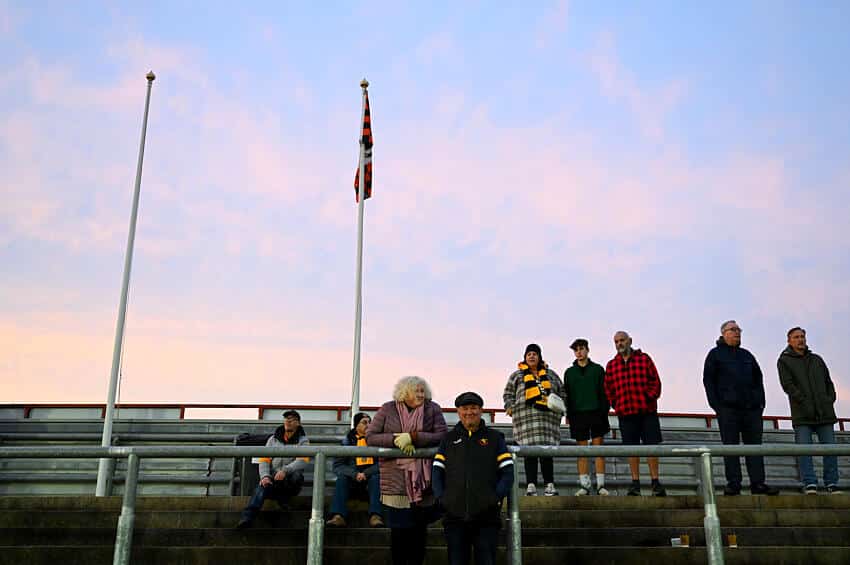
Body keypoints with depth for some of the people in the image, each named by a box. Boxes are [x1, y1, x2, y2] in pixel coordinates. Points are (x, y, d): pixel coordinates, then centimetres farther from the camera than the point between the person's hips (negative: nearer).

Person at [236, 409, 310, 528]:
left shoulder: (303, 441, 7)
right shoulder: (273, 439, 17)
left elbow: (302, 461, -12)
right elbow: (264, 460, 7)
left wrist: (285, 470, -30)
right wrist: (265, 476, -15)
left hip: (290, 482, -2)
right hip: (272, 480, 2)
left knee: (296, 474, -37)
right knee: (262, 487, -32)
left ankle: (282, 497, -12)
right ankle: (247, 517, -46)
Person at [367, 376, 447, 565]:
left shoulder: (432, 409, 2)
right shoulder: (388, 409, 1)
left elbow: (442, 436, -8)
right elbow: (370, 437, -1)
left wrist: (413, 437, -17)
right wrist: (395, 439, -15)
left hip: (422, 481, 1)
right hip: (395, 482, -1)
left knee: (419, 530, 8)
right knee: (398, 530, 4)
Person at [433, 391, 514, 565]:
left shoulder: (494, 438, 9)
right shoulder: (449, 439, 14)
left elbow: (508, 472, 3)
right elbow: (437, 471, 10)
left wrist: (496, 498, -10)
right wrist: (441, 498, -4)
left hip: (486, 516, -1)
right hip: (454, 515, 2)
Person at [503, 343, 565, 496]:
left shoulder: (550, 374, 19)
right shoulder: (517, 375, 16)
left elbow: (561, 392, 23)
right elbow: (508, 394, 15)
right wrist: (510, 407, 0)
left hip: (547, 417, 1)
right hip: (526, 417, -1)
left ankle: (550, 485, 1)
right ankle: (531, 485, -5)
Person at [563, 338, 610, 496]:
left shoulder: (598, 369, 8)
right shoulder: (569, 372, 11)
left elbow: (604, 392, 5)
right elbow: (567, 395, 9)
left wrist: (604, 412, -3)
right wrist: (569, 415, 1)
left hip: (596, 413, -1)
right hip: (578, 414, 1)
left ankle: (600, 484, 2)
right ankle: (584, 484, 5)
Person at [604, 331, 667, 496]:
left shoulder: (644, 359, 6)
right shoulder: (611, 365, 11)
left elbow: (656, 382, 3)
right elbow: (608, 389, 14)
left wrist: (649, 399, -6)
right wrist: (616, 405, 4)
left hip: (647, 410, -2)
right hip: (625, 413, 2)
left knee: (651, 446, -1)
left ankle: (655, 482, 5)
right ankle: (635, 483, 9)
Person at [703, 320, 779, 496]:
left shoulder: (747, 355, 22)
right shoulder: (715, 354, 7)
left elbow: (758, 379, 21)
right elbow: (708, 380, 1)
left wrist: (760, 402, 8)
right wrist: (716, 405, -9)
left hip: (751, 408, 5)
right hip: (728, 409, -5)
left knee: (754, 445, 1)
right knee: (730, 447, -3)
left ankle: (758, 483, 3)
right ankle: (733, 484, -1)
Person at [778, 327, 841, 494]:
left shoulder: (817, 359, 21)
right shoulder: (784, 361, 7)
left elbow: (829, 382, 18)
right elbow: (787, 384, -5)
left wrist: (830, 400, 0)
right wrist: (804, 401, -14)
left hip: (824, 412, 4)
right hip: (802, 414, -4)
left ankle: (832, 484, 5)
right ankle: (810, 484, -7)